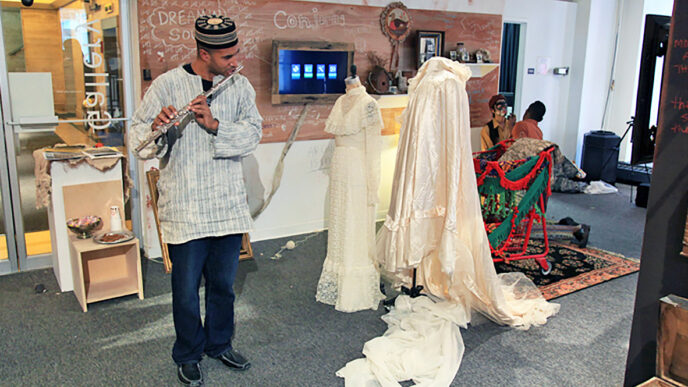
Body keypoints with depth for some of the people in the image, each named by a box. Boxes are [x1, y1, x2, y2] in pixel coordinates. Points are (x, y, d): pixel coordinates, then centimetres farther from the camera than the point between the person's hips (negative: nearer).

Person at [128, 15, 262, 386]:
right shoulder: (167, 84, -6)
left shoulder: (239, 85, 3)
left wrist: (215, 125, -21)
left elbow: (253, 132, -6)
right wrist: (156, 129, -28)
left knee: (223, 282, 17)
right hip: (184, 207, -3)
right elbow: (138, 136, -6)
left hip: (228, 205, 3)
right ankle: (188, 355, 31)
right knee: (186, 288, 8)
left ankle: (220, 343, 39)